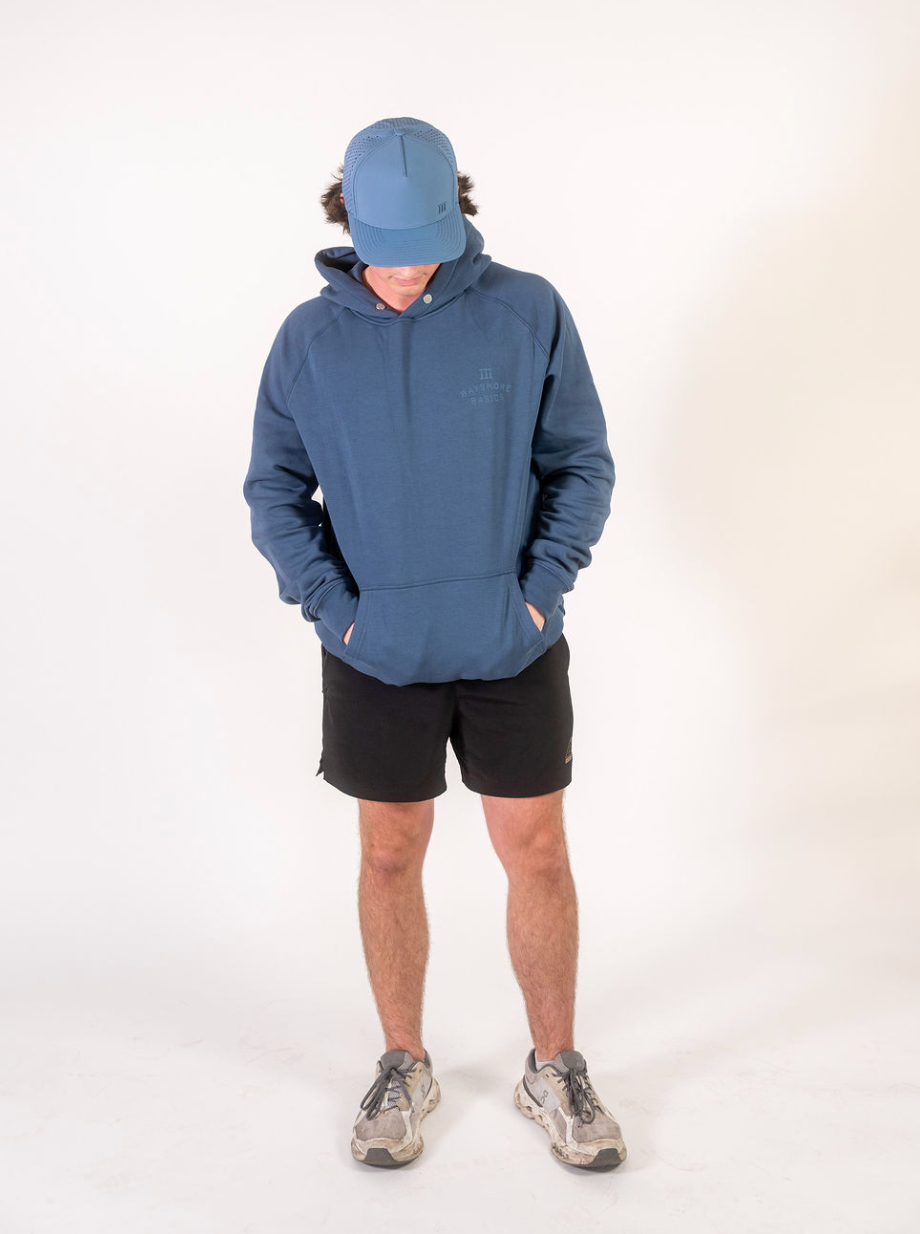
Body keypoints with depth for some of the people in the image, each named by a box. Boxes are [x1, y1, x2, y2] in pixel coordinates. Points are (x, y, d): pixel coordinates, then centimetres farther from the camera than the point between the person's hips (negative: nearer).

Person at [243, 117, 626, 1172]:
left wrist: (540, 589, -8)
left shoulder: (529, 313, -4)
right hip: (376, 653, 1)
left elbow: (582, 462, 1)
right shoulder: (309, 339, -1)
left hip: (513, 647, 0)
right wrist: (332, 607, -6)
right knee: (391, 854, 12)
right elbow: (273, 489, 5)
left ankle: (554, 1070, 27)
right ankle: (403, 1066, 31)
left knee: (536, 854, 7)